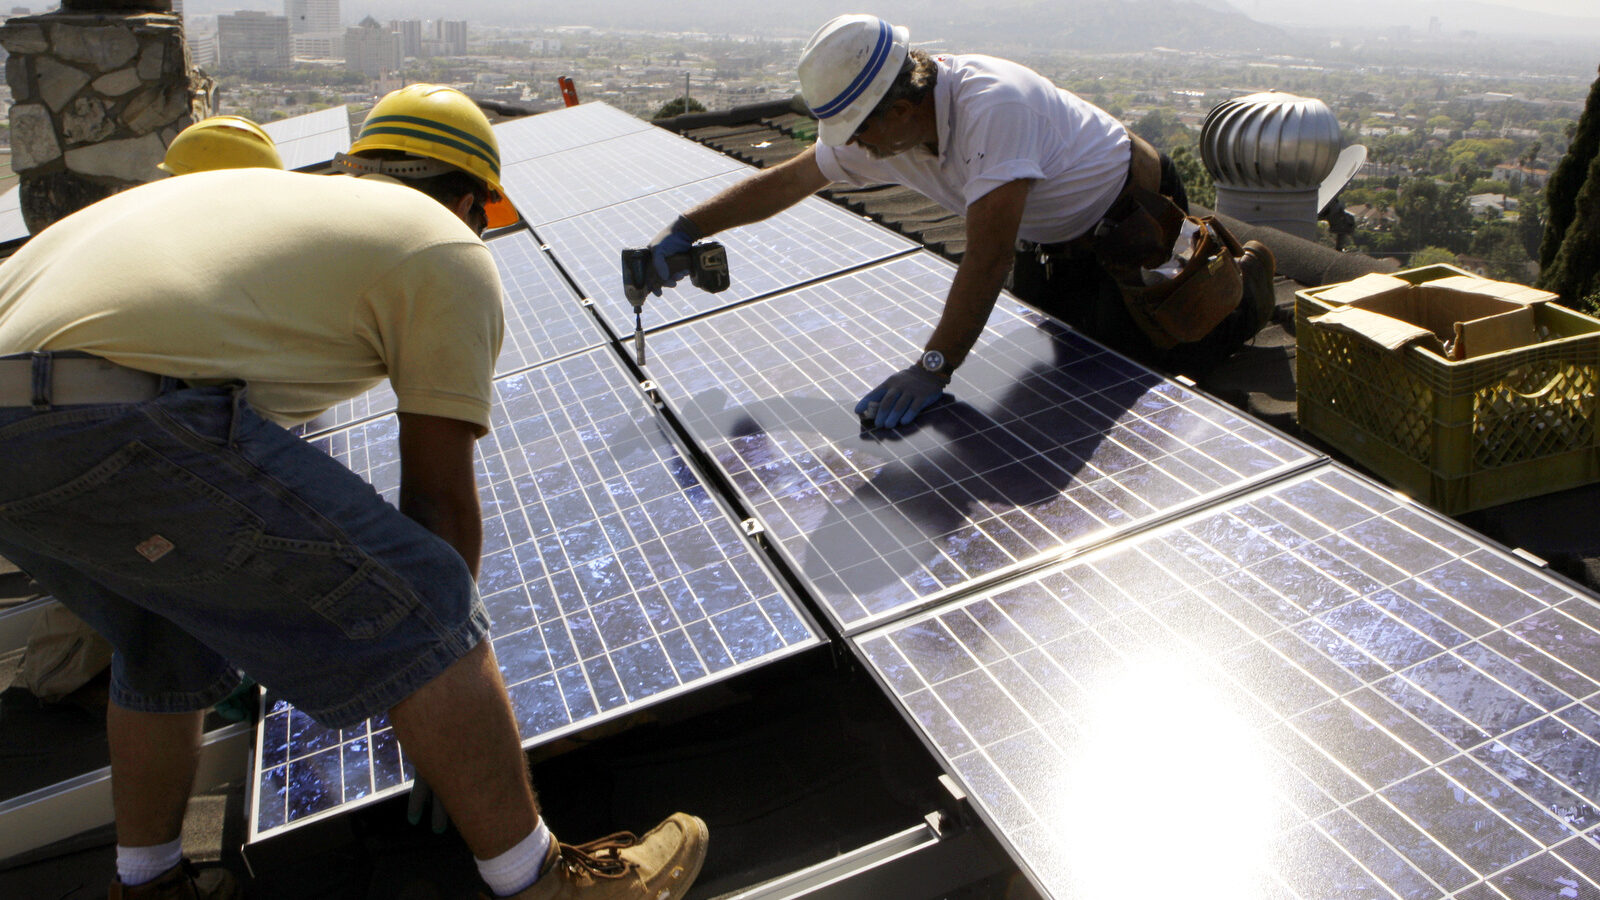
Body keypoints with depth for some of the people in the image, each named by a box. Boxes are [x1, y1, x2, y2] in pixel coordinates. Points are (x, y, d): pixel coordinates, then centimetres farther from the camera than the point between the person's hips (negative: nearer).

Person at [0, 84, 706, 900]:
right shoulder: (447, 251, 9)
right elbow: (439, 495, 7)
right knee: (416, 614, -1)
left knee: (168, 639, 30)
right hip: (117, 428, -10)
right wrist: (450, 644, 23)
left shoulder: (270, 194, 33)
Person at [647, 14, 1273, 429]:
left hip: (1136, 211, -7)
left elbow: (988, 253, -44)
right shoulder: (881, 130, -16)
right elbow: (786, 182, -8)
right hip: (1054, 237, 8)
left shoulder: (991, 105, -41)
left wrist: (933, 368, -43)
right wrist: (684, 230, -13)